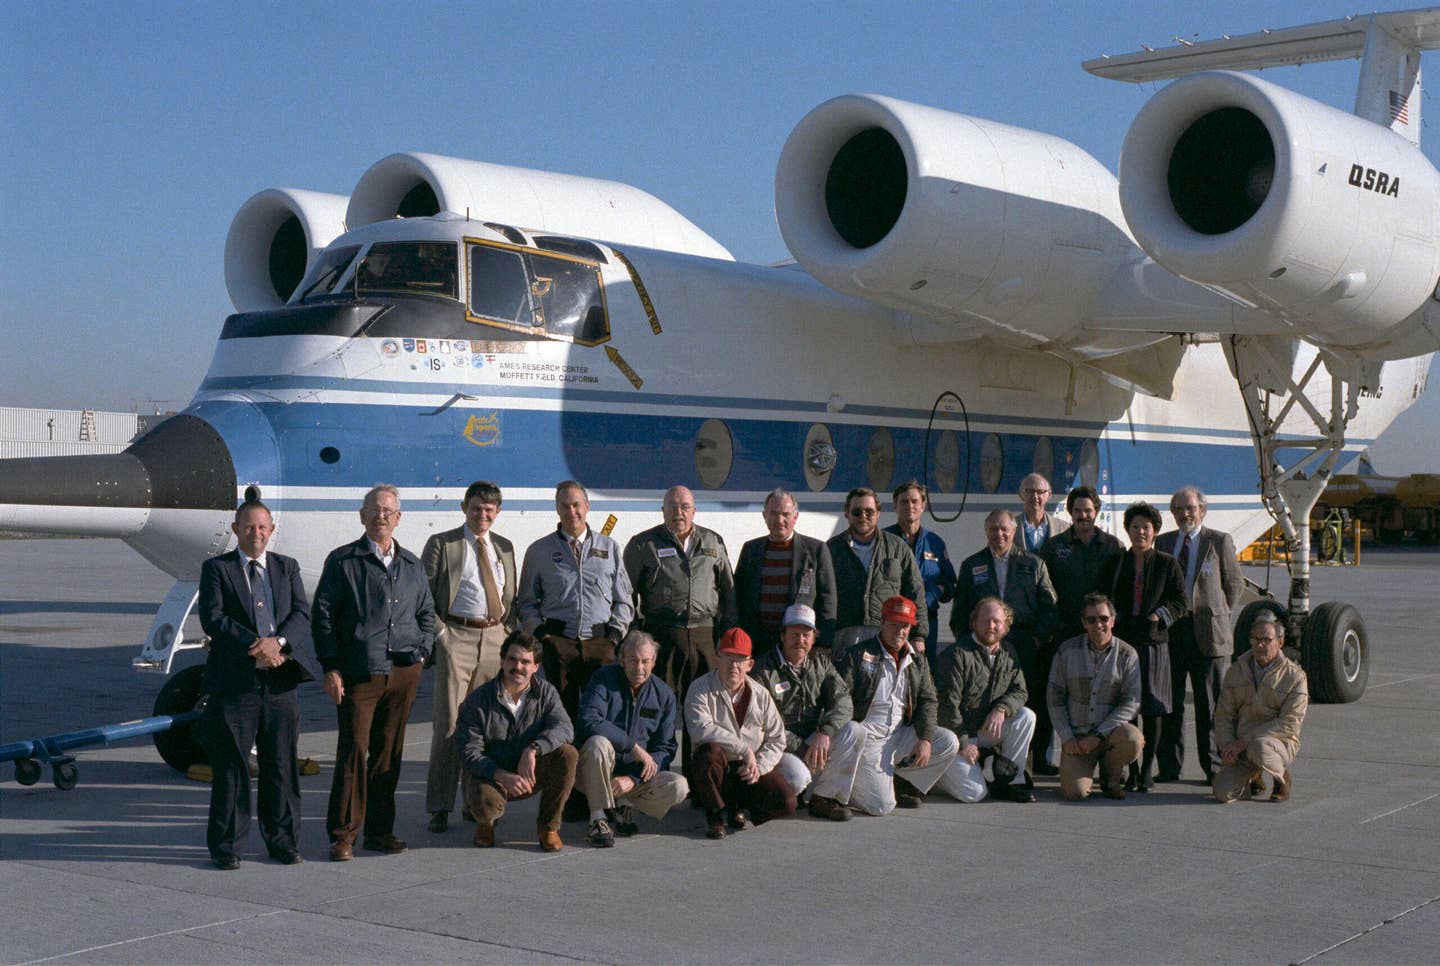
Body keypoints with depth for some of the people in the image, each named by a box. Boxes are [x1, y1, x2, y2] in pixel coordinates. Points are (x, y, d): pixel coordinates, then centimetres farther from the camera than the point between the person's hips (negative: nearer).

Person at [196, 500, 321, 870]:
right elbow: (213, 619, -8)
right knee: (230, 767, 2)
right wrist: (256, 645, -17)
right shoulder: (216, 568, 4)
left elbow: (302, 614, 3)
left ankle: (282, 840, 18)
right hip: (233, 682, -3)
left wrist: (278, 641, -16)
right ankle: (225, 846, 10)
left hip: (280, 683, 3)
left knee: (282, 766, 8)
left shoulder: (287, 568, 14)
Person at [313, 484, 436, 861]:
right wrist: (331, 668, -5)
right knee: (353, 752, -5)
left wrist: (421, 651, 11)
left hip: (404, 672, 4)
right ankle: (343, 835, 2)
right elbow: (323, 615, 0)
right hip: (359, 672, -4)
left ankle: (380, 830, 18)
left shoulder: (411, 564, 14)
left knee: (389, 753, 9)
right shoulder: (343, 561, 2)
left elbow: (426, 612, 25)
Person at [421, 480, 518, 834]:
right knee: (448, 722, -7)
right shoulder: (441, 545, 2)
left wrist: (509, 631, 6)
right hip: (457, 636, -4)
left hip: (496, 639, 4)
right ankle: (440, 807, -2)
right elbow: (423, 595, 0)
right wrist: (439, 632, -9)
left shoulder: (505, 548, 16)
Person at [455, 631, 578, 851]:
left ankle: (548, 826, -9)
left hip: (530, 774, 3)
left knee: (567, 754, -25)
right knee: (486, 803, -37)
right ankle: (486, 821, 5)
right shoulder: (478, 700, -11)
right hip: (490, 773, -3)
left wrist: (532, 750, -39)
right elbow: (468, 753, -15)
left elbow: (563, 727, -21)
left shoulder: (546, 692, -4)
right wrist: (502, 776, -32)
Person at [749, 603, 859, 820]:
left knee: (853, 731, -18)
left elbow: (843, 702, -3)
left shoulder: (821, 664, 10)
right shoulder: (764, 670, -8)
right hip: (778, 748, -5)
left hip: (811, 740, 6)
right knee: (797, 777, -35)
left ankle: (820, 796, -15)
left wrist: (825, 733, -22)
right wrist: (803, 749, -20)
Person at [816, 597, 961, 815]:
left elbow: (928, 702, 10)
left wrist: (926, 739, -8)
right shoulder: (858, 655, -3)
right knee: (882, 806, -21)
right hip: (866, 738, -6)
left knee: (949, 742, -12)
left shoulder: (917, 663, 14)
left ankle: (904, 781, 6)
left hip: (901, 736, 6)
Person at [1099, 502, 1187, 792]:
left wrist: (1157, 617, -9)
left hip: (1153, 642, -1)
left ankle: (1147, 770, 6)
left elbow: (1180, 603, 4)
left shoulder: (1166, 564, 6)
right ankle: (1132, 771, 6)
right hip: (1121, 642, 1)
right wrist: (1112, 619, -3)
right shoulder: (1114, 564, 12)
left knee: (1151, 709, -1)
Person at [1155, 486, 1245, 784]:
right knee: (1170, 702, 5)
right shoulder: (1162, 543, 12)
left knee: (1210, 704, 0)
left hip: (1208, 633, -3)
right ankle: (1170, 766, 12)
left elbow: (1235, 584, 7)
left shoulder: (1220, 541, 3)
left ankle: (1214, 767, 8)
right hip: (1170, 631, 3)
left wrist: (1219, 616, 4)